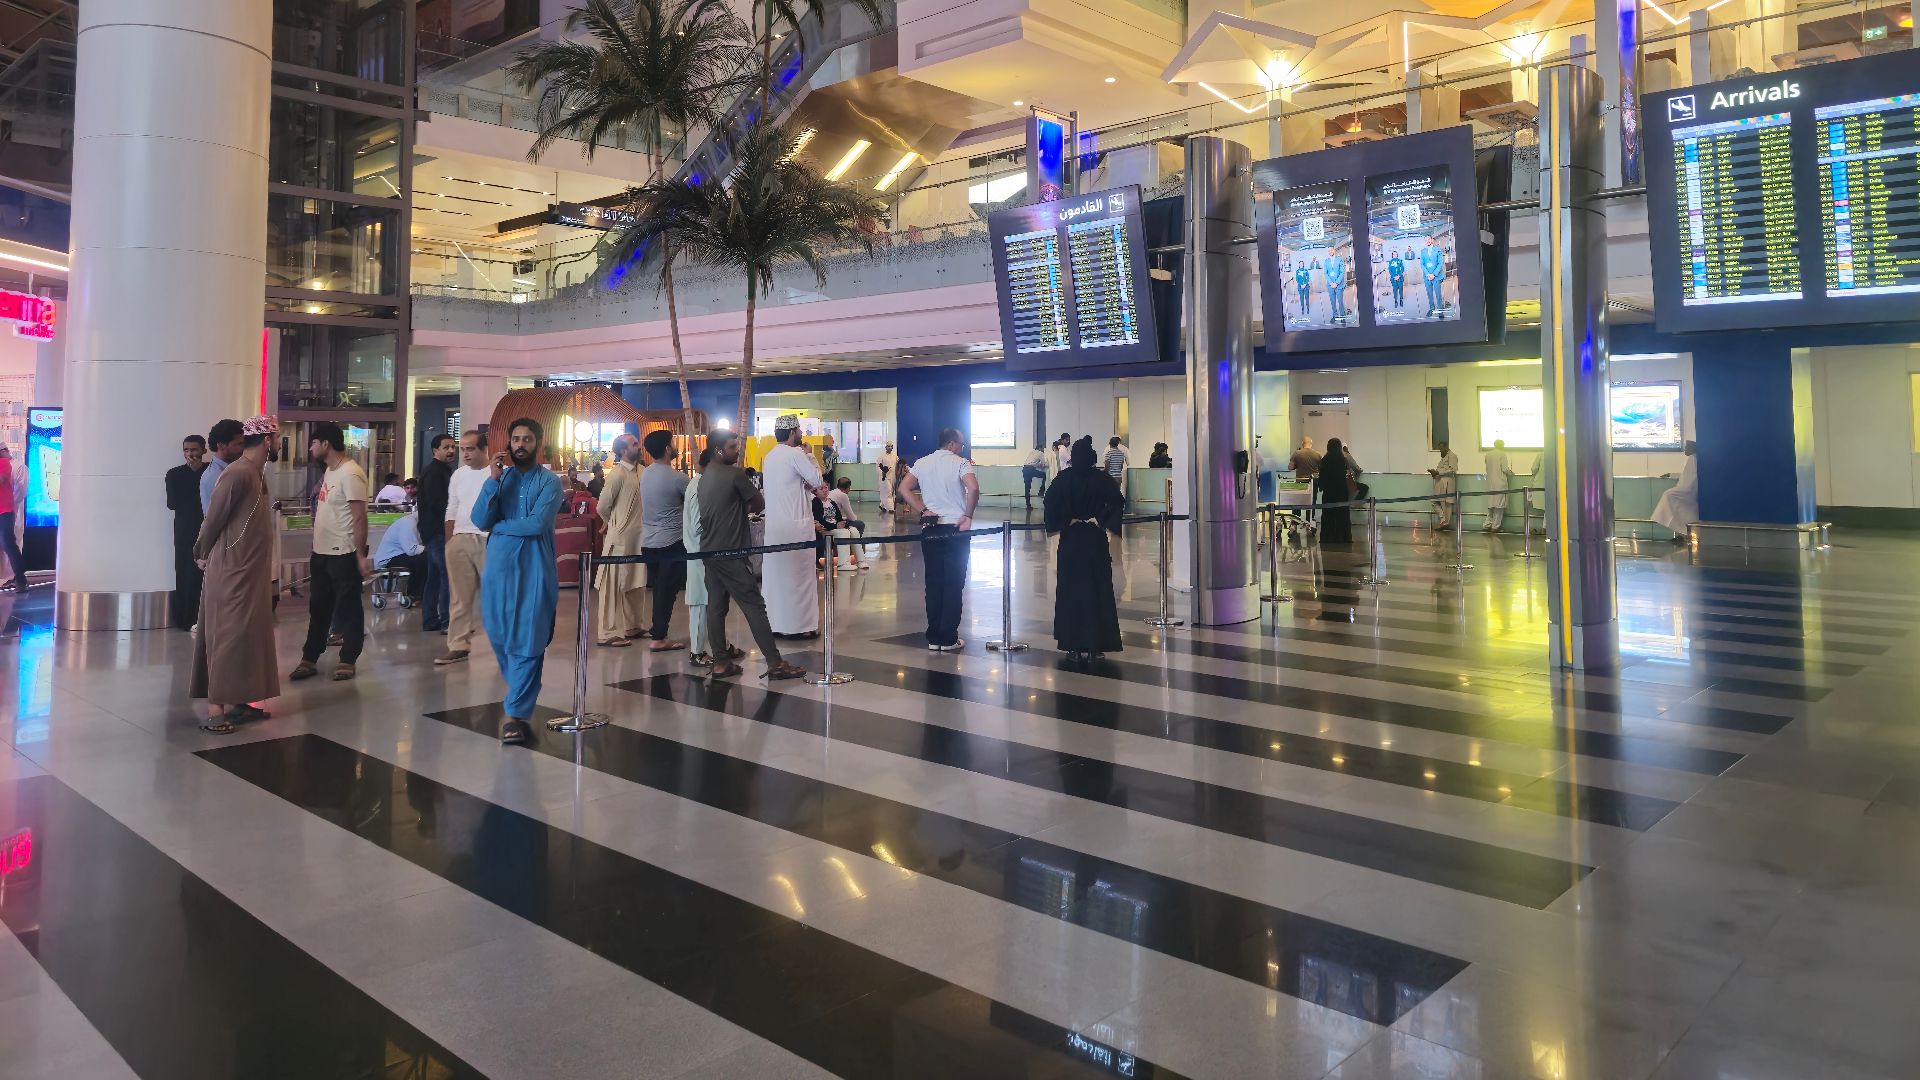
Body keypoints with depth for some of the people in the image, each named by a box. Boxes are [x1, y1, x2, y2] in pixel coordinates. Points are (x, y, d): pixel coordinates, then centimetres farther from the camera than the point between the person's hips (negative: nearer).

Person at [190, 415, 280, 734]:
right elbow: (213, 520, -13)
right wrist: (204, 555, 0)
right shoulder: (238, 474, -19)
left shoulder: (257, 472, 11)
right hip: (232, 571, -9)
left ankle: (236, 701, 19)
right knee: (228, 636, -6)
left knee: (248, 634, 12)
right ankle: (215, 710, -2)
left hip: (252, 570, 9)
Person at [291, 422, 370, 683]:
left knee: (348, 609, 3)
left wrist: (361, 555, -21)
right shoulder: (330, 470, 11)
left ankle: (347, 661, 12)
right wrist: (317, 545, 21)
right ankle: (309, 660, 23)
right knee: (318, 608, 15)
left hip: (343, 554, -9)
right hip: (322, 552, 9)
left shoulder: (350, 473, -18)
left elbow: (359, 518, -20)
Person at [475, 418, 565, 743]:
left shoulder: (549, 481, -2)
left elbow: (537, 524, -16)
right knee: (499, 637, 12)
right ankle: (521, 691, 34)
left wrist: (499, 525, -4)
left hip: (534, 570, -5)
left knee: (527, 643, -5)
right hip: (498, 567, 5)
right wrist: (493, 478, -10)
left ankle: (516, 713, -4)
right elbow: (480, 519, -3)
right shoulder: (499, 478, 11)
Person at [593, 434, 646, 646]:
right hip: (621, 538, -8)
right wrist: (615, 524, 3)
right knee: (615, 586, -2)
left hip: (638, 537, 8)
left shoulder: (640, 471, 8)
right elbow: (603, 506, -13)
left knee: (635, 584, 15)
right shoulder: (618, 473, -14)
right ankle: (609, 634, 3)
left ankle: (631, 627, 26)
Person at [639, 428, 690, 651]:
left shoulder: (645, 474, 5)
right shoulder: (676, 477, -17)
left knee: (659, 588, 15)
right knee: (668, 590, 3)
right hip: (671, 542, -8)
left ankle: (657, 630, 20)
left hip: (648, 541, 8)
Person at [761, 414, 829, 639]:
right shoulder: (795, 454, -14)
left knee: (775, 573, 11)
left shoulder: (770, 456, 13)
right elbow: (817, 479, -9)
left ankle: (776, 622, 16)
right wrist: (809, 456, 3)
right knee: (798, 574, 0)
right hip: (795, 524, -8)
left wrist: (812, 489, 7)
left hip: (773, 525, 8)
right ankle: (799, 624, 3)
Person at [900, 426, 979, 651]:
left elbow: (904, 488, 3)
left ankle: (933, 638, 12)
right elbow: (973, 488, -22)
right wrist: (968, 516, -11)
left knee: (933, 582, 9)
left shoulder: (922, 463, 9)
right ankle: (948, 639, 3)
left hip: (930, 528, 4)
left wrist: (923, 510, 2)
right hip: (955, 528, -4)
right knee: (953, 583, 2)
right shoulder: (960, 463, -7)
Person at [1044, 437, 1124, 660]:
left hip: (1070, 541, 1)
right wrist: (1102, 521, -6)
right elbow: (1117, 500, -15)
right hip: (1095, 541, -1)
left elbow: (1050, 501, -13)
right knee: (1096, 590, 4)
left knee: (1069, 591, 8)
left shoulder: (1063, 478, -2)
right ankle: (1094, 645, 2)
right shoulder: (1101, 478, -4)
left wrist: (1065, 522, -3)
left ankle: (1072, 643, 9)